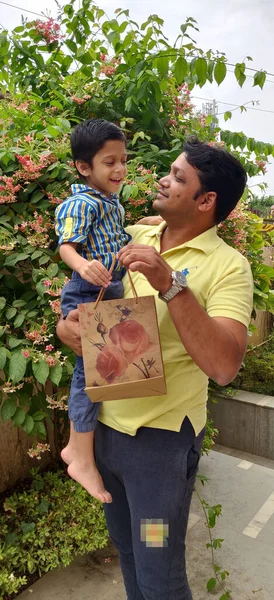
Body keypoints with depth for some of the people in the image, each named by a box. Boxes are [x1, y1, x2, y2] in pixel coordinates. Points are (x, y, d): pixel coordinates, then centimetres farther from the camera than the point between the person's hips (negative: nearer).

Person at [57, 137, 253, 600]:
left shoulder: (227, 266, -15)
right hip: (106, 422, 6)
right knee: (125, 547, 26)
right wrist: (67, 323, -9)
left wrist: (171, 284, -33)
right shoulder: (134, 237, 2)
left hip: (162, 436, -5)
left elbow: (224, 366, -27)